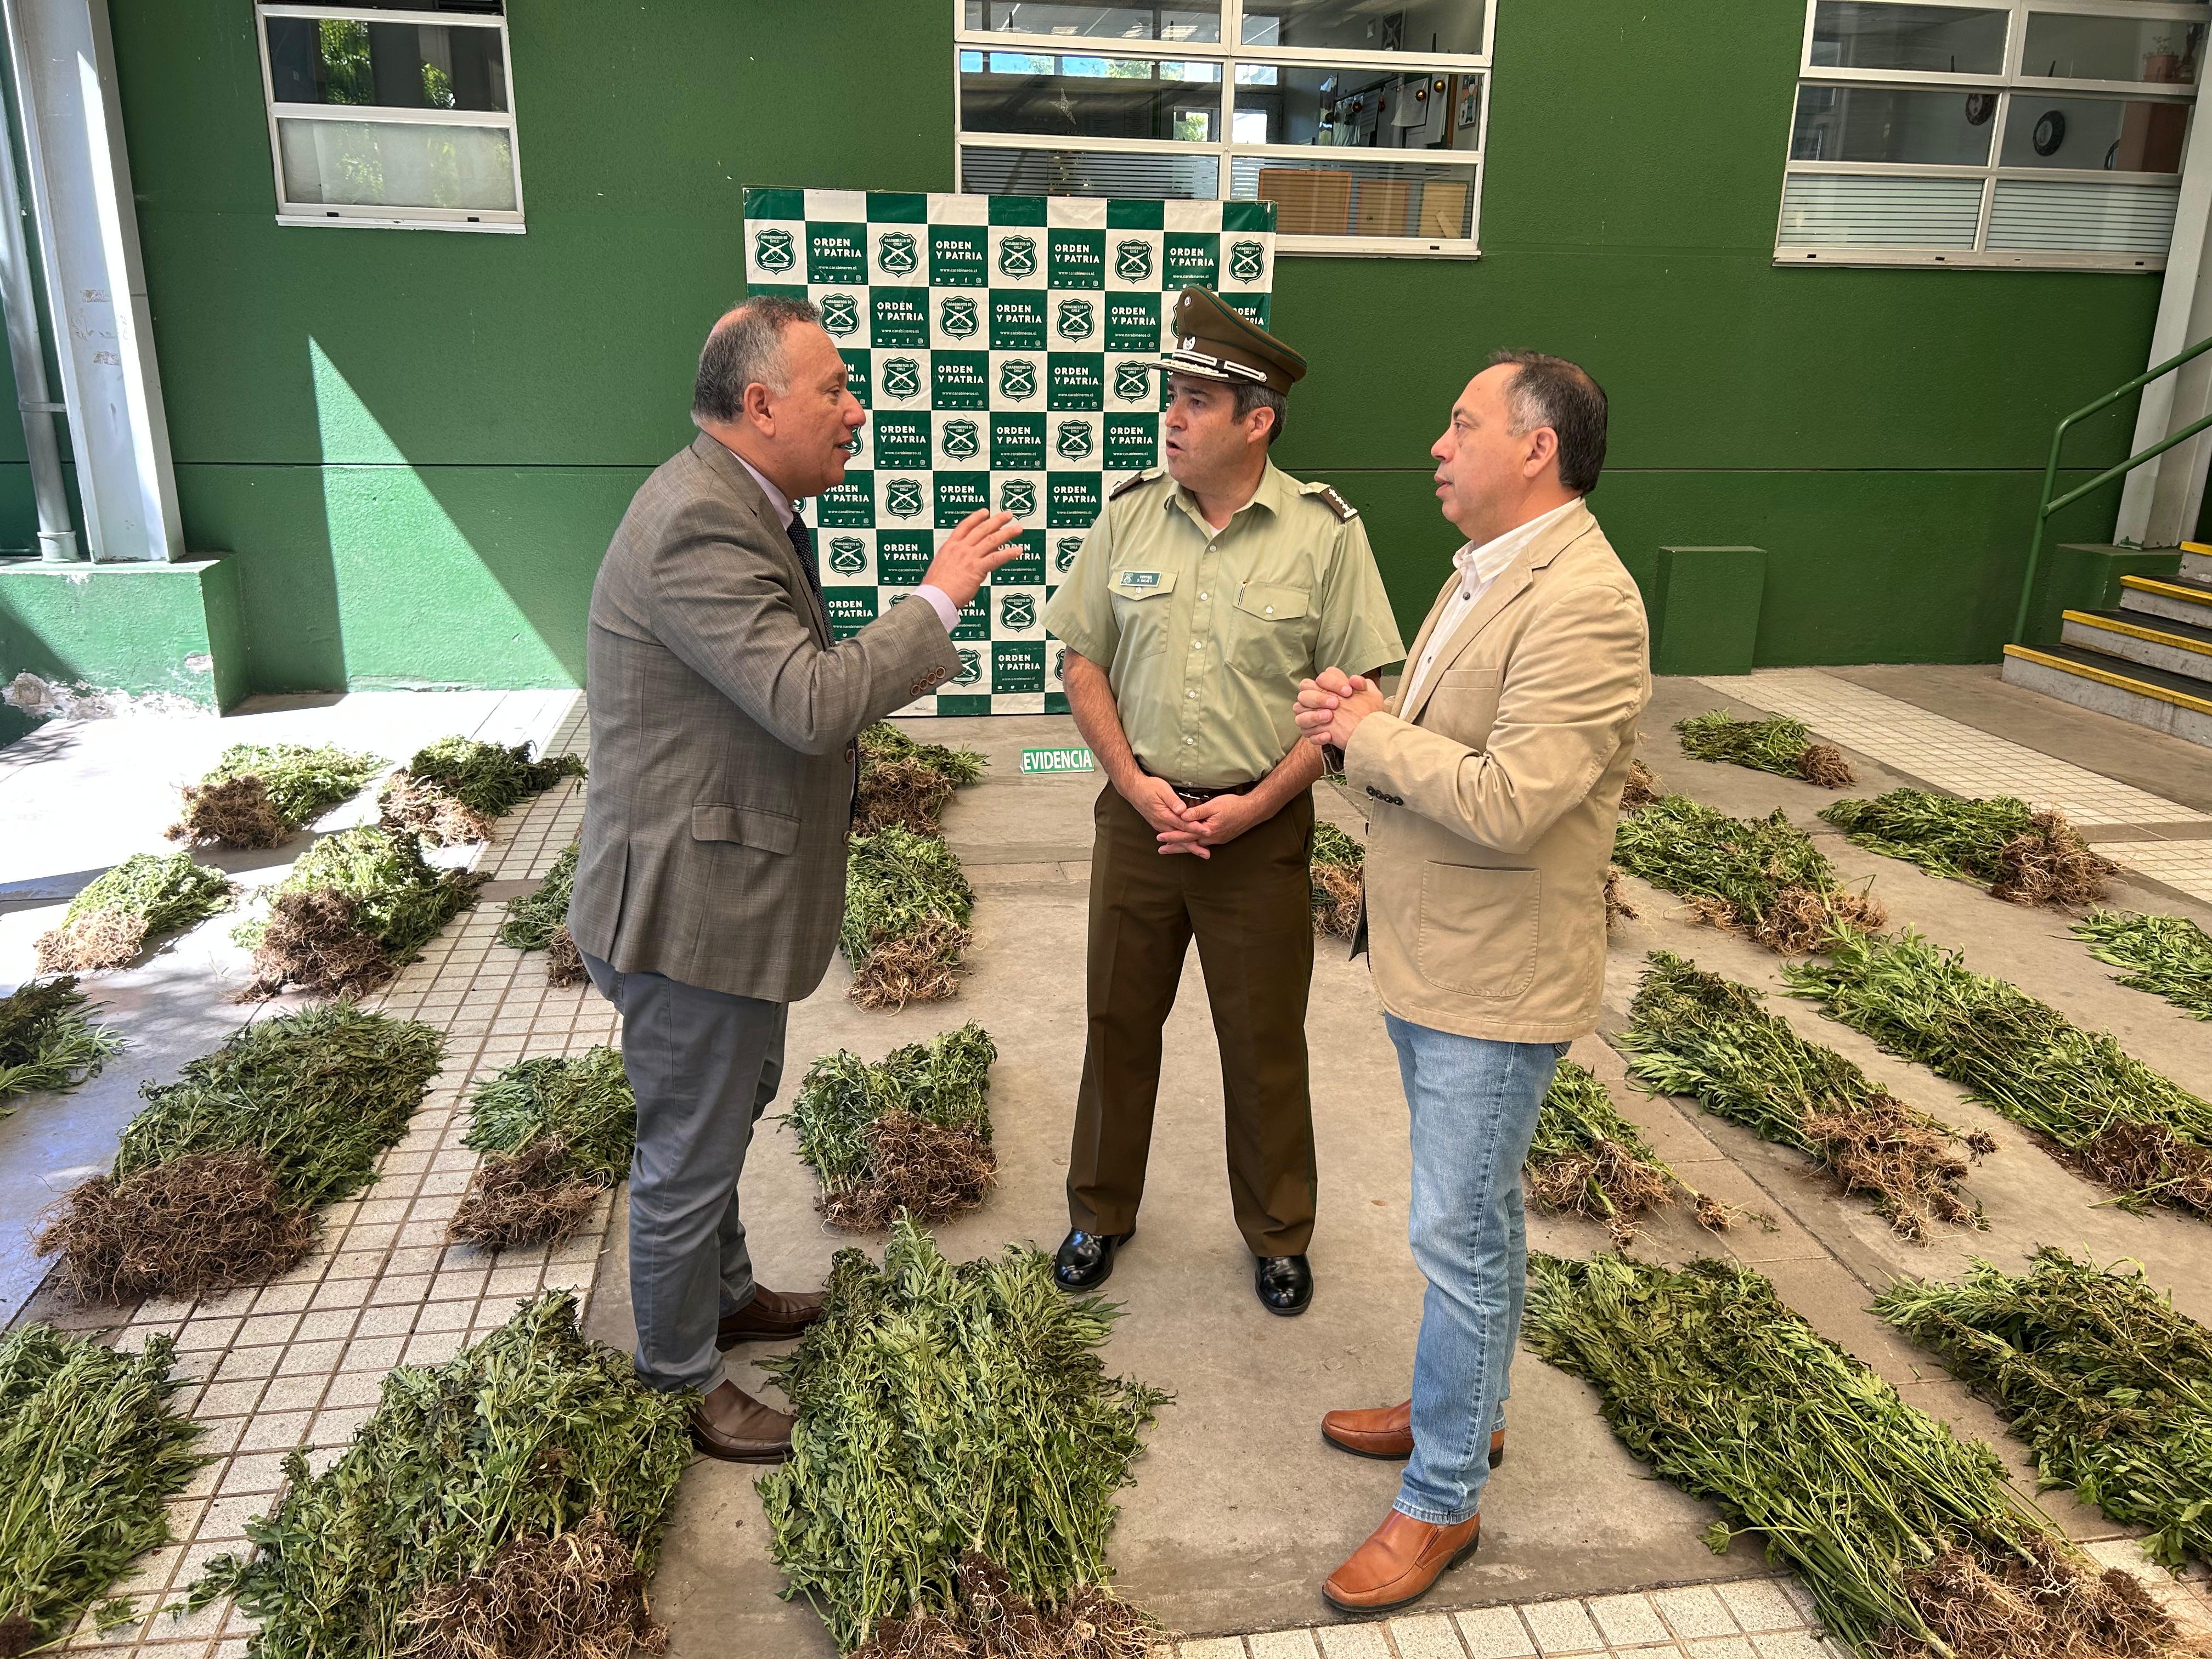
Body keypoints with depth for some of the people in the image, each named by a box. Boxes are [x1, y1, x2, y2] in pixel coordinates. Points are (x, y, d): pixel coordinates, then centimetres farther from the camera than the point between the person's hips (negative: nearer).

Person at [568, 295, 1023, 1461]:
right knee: (691, 1153, 7)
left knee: (733, 1104, 27)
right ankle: (679, 1383, 29)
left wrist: (906, 665, 7)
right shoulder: (699, 525, -26)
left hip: (727, 888, 11)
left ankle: (724, 1296, 50)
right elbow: (810, 704, -32)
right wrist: (937, 600, -23)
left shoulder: (738, 507, 9)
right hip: (690, 905, -11)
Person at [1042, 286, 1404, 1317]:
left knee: (1265, 1040, 11)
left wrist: (1257, 804, -15)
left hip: (1261, 826, -2)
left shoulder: (1324, 531, -8)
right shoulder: (1129, 515, 0)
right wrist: (1136, 784, -9)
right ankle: (1101, 1212, 36)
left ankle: (1277, 1234, 33)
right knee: (1119, 1021, 14)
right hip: (1140, 813, 3)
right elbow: (1083, 663, 3)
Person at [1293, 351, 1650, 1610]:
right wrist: (1368, 718, -5)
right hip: (1430, 956, 9)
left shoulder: (1582, 606, -23)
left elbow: (1507, 802, -31)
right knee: (1479, 1215, 23)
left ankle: (1442, 1502, 20)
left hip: (1497, 983, -9)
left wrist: (1371, 735, -18)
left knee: (1462, 1235, 3)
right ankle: (1469, 1410, 42)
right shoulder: (1483, 572, 9)